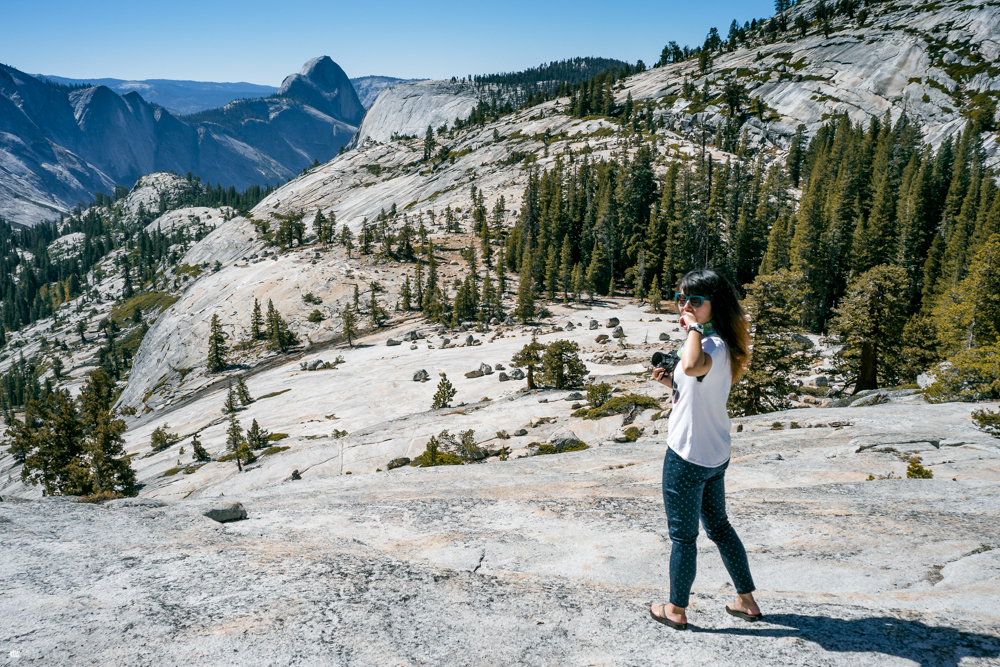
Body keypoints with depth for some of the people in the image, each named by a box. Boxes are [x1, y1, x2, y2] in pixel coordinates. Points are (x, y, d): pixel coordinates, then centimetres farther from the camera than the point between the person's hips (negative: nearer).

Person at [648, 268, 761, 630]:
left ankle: (676, 609, 26)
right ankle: (747, 600, 36)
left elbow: (692, 366, -48)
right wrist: (671, 382, 4)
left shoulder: (713, 345, -23)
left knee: (682, 535, 8)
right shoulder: (716, 345, 8)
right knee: (718, 525, 24)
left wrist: (694, 327, -32)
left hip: (687, 457, -10)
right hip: (715, 455, 10)